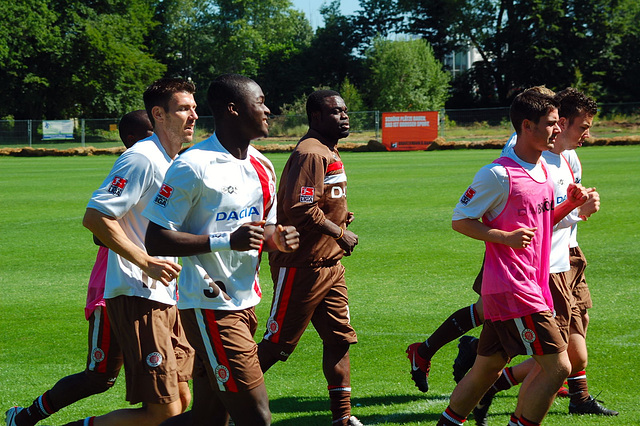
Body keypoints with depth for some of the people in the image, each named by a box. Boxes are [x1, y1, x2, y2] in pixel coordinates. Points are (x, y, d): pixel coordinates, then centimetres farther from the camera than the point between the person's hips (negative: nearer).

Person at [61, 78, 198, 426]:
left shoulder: (176, 162, 16)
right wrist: (147, 264, -18)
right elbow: (95, 217, -20)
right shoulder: (142, 159, -14)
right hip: (137, 296, -10)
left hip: (166, 297, 10)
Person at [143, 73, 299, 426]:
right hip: (208, 304, -8)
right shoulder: (193, 167, -13)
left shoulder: (262, 167, 12)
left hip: (245, 302, 8)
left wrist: (276, 239, 1)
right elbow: (156, 240, -15)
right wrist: (226, 240, -23)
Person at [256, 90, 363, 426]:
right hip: (301, 267, -10)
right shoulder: (310, 153, -18)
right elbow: (300, 209, -26)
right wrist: (339, 233, -17)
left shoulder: (330, 152, 16)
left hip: (329, 264, 10)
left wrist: (341, 216, 9)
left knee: (340, 338, 9)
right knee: (278, 344, -3)